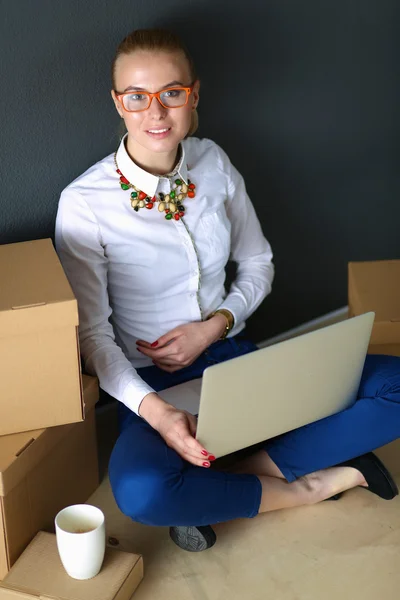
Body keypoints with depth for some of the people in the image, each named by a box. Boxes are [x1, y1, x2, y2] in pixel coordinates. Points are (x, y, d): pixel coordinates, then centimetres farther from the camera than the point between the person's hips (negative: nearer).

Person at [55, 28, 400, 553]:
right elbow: (92, 332, -12)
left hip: (229, 353, 4)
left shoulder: (213, 164, -1)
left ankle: (248, 470, -15)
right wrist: (155, 411, -27)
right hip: (151, 381, -3)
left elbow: (258, 264, 9)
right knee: (140, 490, -37)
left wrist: (214, 327, -9)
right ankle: (309, 484, -13)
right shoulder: (84, 203, -14)